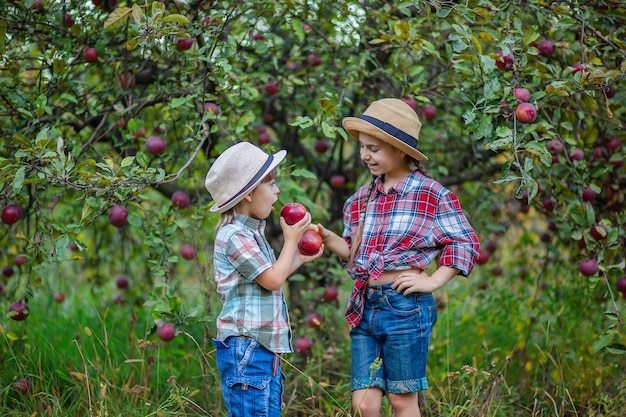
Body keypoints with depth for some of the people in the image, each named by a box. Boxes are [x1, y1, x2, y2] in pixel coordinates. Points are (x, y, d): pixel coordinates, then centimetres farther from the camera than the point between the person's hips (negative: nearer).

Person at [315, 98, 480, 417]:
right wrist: (328, 238, 1)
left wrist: (433, 281, -8)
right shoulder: (362, 197, 12)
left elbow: (466, 243, 0)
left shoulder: (432, 195, -4)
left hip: (406, 306, -5)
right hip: (364, 306, 5)